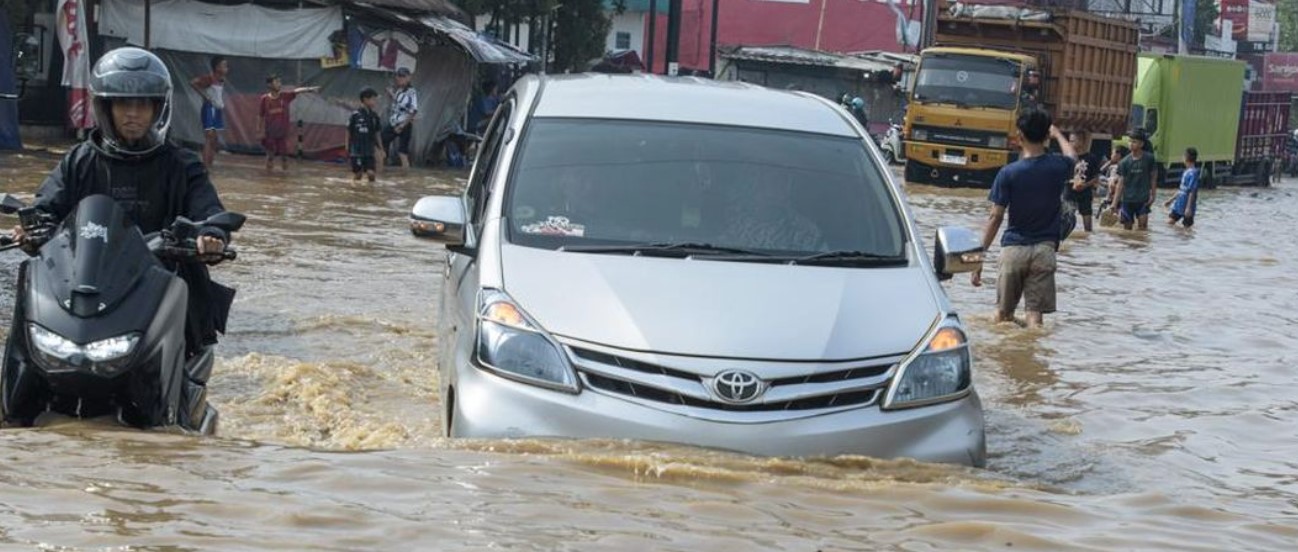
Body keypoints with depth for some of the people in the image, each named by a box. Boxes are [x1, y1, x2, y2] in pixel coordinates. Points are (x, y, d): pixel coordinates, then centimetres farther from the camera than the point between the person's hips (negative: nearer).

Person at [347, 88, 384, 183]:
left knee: (371, 173, -7)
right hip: (356, 150, -4)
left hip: (369, 151, 4)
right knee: (357, 175, 1)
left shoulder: (374, 116, 5)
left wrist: (380, 148, 8)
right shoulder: (355, 115, -9)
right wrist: (347, 149, -2)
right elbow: (349, 133, -2)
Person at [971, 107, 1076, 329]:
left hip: (1013, 248, -1)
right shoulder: (1058, 167, 0)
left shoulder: (1008, 173, -7)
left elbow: (995, 218, -7)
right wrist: (1058, 134, 46)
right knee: (1035, 315, -3)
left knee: (1003, 314, 12)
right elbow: (1072, 156, 27)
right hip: (1044, 249, 1)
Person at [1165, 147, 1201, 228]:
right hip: (1178, 205, 9)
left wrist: (1188, 207, -25)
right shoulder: (1186, 172, 11)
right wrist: (1171, 200, 24)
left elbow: (1192, 192, -22)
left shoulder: (1192, 173, -18)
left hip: (1186, 207, -9)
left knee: (1187, 227, 0)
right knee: (1170, 222, 7)